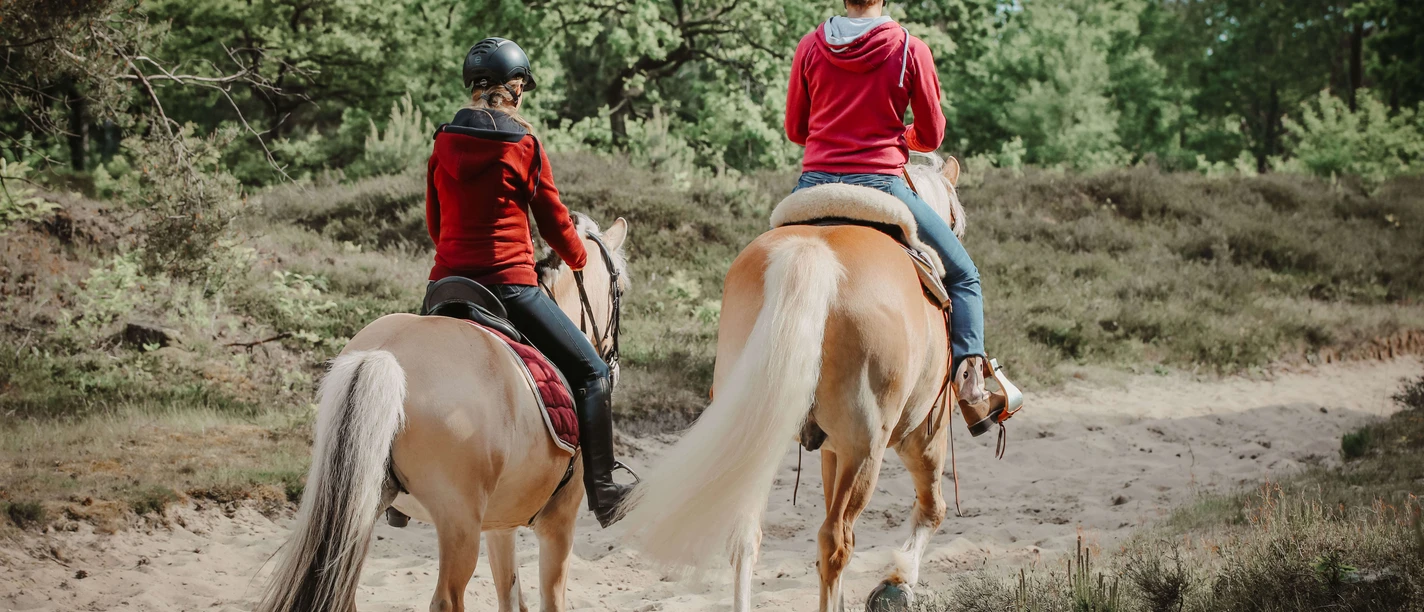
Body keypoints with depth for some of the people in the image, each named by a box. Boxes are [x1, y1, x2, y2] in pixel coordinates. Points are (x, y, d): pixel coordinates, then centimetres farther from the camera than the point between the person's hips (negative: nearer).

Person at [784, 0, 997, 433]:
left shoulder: (809, 48, 4)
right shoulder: (911, 50, -3)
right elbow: (931, 137, 6)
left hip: (815, 184, 2)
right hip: (880, 183, -2)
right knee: (962, 275, 15)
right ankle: (970, 374, -4)